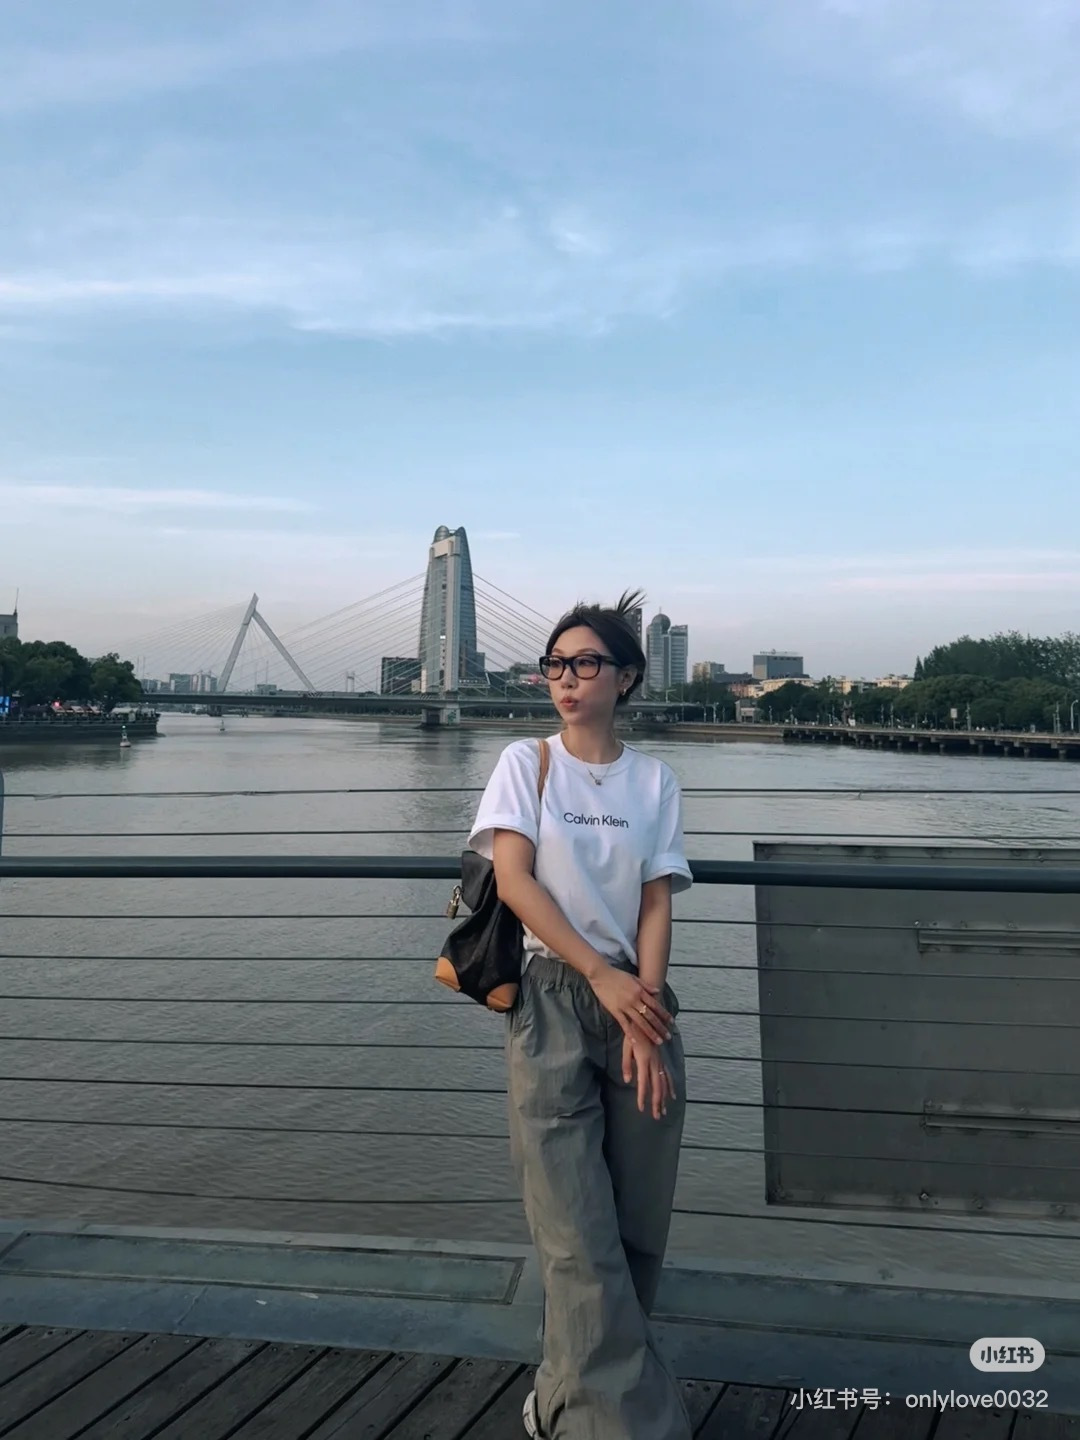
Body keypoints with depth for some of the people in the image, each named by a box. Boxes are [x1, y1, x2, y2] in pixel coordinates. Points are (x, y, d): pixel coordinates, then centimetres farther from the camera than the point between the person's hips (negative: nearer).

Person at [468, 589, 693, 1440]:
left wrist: (643, 1020, -11)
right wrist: (601, 975, -15)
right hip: (552, 1000, -2)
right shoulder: (525, 762, 2)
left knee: (638, 1225, 6)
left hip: (638, 1001, 2)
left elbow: (657, 906, 1)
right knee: (579, 1232, -6)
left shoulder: (654, 780, 6)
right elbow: (513, 877, -7)